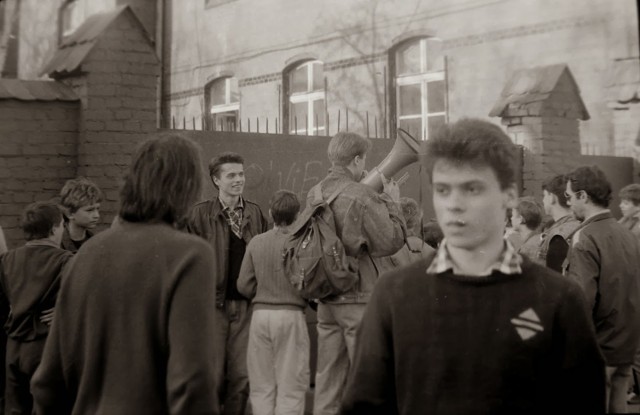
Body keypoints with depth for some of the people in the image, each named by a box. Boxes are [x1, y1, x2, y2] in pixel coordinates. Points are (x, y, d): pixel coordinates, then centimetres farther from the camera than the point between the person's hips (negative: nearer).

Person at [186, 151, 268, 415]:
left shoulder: (255, 213, 8)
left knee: (242, 376, 6)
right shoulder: (200, 214, -3)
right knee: (213, 375, 1)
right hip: (213, 304, -3)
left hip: (246, 305, 3)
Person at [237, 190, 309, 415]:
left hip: (261, 314, 3)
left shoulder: (256, 242, 2)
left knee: (261, 386, 11)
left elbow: (244, 285, 2)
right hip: (291, 315, -3)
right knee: (290, 386, 3)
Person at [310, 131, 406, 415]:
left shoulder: (314, 194, 5)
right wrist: (392, 203, 0)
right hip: (359, 298, -6)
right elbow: (391, 242, -14)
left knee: (327, 378, 13)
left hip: (326, 296, 7)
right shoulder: (362, 196, -16)